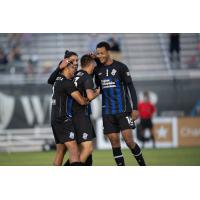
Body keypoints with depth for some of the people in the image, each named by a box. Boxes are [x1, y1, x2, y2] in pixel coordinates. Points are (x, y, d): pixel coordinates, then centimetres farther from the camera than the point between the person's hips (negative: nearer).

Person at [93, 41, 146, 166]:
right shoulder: (98, 69, 10)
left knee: (128, 140, -11)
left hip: (123, 110, -4)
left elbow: (131, 88, -4)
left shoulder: (120, 67, -3)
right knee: (114, 141, 0)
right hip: (108, 112, 4)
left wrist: (135, 108, -11)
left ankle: (142, 164, 5)